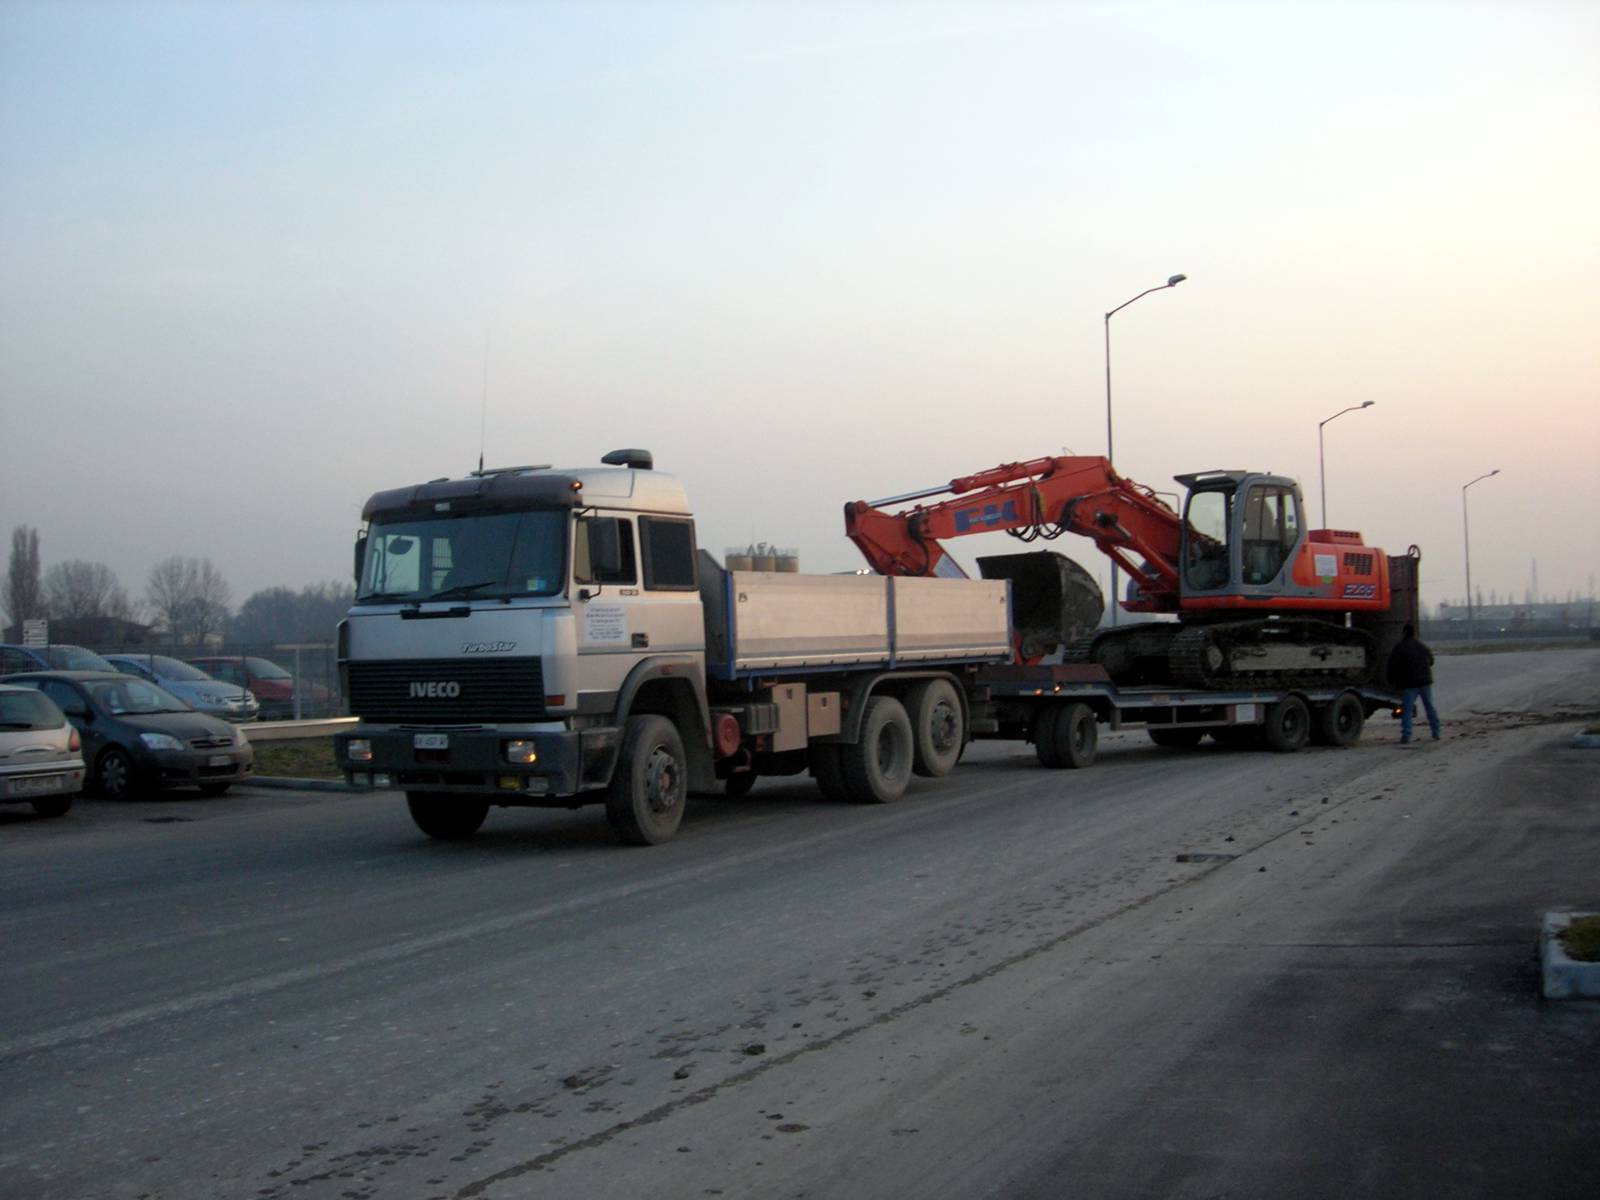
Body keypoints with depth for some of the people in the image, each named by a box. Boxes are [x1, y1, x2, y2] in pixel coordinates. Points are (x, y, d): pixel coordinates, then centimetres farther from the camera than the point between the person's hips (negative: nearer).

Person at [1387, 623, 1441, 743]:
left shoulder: (1399, 649, -9)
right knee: (1430, 707, 15)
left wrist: (1392, 680, 5)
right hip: (1425, 681, 5)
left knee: (1407, 710, -5)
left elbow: (1392, 667, -9)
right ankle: (1436, 733, 17)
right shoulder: (1423, 646, 11)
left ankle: (1406, 736, -12)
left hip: (1409, 684, -5)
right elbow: (1431, 661, 23)